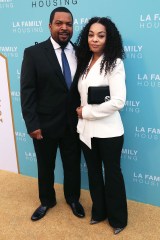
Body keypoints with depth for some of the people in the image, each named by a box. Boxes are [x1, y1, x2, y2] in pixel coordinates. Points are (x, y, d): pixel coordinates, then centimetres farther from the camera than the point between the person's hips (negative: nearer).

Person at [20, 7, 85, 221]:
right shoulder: (33, 53, -8)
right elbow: (27, 91, -10)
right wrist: (32, 124, -15)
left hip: (73, 123, 2)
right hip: (45, 124, -2)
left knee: (73, 165, 18)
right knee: (45, 167, 18)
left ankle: (73, 199, 44)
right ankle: (47, 201, 44)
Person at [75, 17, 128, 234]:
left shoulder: (114, 63, -11)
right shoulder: (84, 62, 8)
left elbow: (118, 101, -21)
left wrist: (87, 111, -15)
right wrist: (81, 111, -1)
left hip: (108, 131, -6)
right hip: (86, 129, 6)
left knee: (112, 173, 11)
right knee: (94, 173, 19)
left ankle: (118, 218, 33)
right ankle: (99, 211, 40)